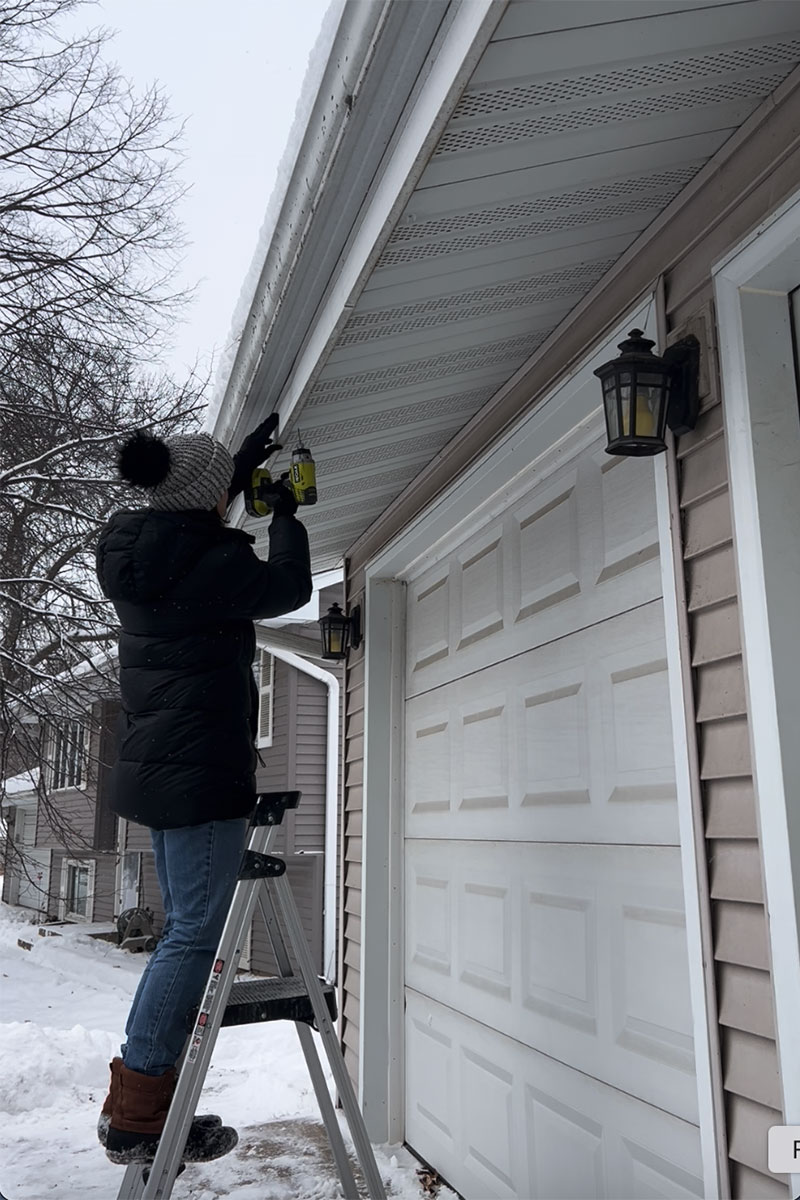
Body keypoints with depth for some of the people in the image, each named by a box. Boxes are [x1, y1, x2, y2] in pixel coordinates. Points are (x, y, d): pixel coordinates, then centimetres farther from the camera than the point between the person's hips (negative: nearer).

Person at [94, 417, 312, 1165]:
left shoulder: (135, 549, 8)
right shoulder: (207, 563, -18)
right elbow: (288, 588, -2)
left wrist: (241, 467, 32)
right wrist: (285, 517, 14)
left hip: (154, 769, 10)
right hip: (201, 774, -10)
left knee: (187, 928, 17)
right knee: (197, 933, -2)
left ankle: (136, 1102, 25)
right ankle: (134, 1118, 5)